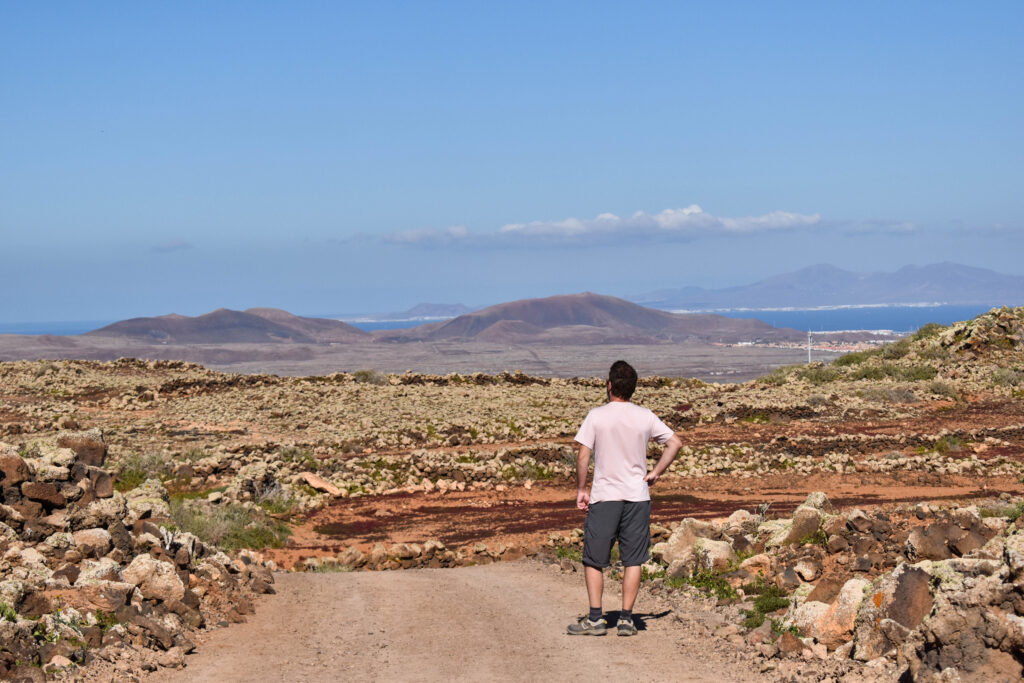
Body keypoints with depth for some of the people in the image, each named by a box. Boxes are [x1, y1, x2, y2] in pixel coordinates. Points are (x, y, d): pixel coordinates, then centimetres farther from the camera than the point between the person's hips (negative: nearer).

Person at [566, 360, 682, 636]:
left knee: (593, 560, 7)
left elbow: (583, 456, -7)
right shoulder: (645, 417, 2)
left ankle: (595, 619, 4)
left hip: (604, 497, -2)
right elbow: (675, 443, 6)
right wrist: (656, 472, 11)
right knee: (633, 561, 8)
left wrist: (581, 489, 3)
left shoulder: (596, 416, -6)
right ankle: (626, 619, 7)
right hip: (638, 497, 2)